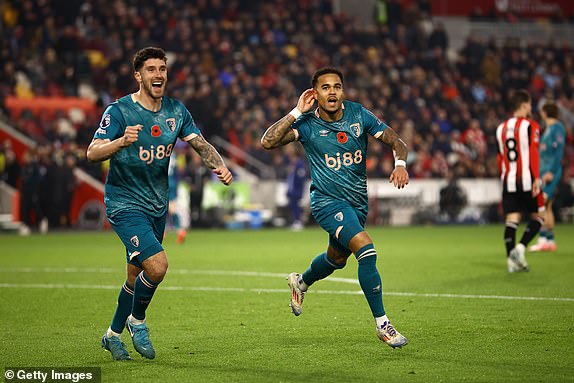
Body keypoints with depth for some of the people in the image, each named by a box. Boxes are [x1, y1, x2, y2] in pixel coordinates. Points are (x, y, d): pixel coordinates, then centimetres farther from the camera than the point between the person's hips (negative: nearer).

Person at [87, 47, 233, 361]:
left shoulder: (176, 111, 3)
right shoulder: (119, 111, -14)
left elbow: (201, 145, 8)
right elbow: (93, 153, -23)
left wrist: (220, 167, -13)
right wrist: (121, 141, -43)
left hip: (158, 205, 6)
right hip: (125, 203, -6)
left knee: (137, 277, 14)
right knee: (157, 265, -22)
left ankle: (113, 335, 34)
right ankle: (137, 321, 4)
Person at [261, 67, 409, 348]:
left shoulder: (358, 114, -5)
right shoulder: (307, 124, -12)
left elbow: (395, 141, -3)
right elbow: (268, 142, -23)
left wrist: (400, 164, -24)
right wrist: (297, 112, -24)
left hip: (358, 201, 5)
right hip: (327, 201, -5)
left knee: (337, 258, 24)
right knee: (366, 250, -24)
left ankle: (300, 283, 57)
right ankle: (382, 324, -17)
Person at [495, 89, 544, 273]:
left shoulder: (501, 128, 13)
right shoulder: (530, 126, -5)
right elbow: (533, 153, -14)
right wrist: (537, 178, -16)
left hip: (508, 181, 5)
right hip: (527, 179, -5)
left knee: (511, 218, 4)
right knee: (538, 216, 6)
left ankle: (512, 259, 0)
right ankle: (520, 248, -11)